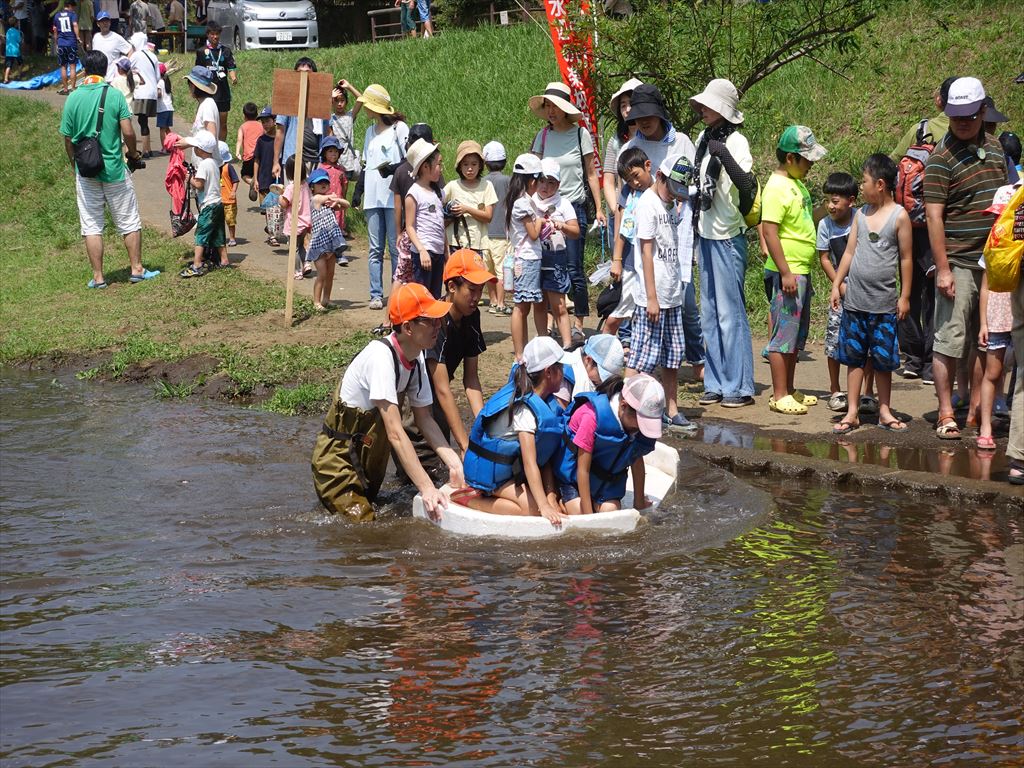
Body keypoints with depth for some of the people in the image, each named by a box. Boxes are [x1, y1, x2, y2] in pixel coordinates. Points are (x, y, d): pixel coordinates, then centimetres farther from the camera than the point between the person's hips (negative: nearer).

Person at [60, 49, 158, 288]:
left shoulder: (73, 98, -3)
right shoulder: (115, 95, -9)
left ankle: (98, 277, 8)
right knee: (129, 222, 12)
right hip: (114, 169, -1)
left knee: (91, 225, 7)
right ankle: (137, 269, 15)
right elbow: (128, 133, -12)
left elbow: (68, 140, 1)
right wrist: (133, 154, 8)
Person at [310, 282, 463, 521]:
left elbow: (424, 419, 3)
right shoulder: (381, 356, -29)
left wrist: (453, 462, -12)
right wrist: (426, 489, -37)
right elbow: (395, 433, -33)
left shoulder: (416, 358, -4)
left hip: (368, 457, 9)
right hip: (338, 459, -8)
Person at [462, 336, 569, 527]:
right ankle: (471, 500, -14)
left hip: (511, 466, 10)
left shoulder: (540, 403, 3)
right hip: (490, 470, -10)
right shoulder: (525, 409, -26)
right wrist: (545, 506, -36)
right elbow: (530, 463, -31)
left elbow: (544, 458, -1)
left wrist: (551, 495, -12)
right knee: (534, 509, -24)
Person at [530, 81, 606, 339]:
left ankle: (579, 323, 3)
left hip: (574, 206, -4)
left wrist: (599, 209, -3)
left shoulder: (580, 134, -2)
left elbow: (591, 174, 2)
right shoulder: (543, 135, 8)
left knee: (573, 269, -6)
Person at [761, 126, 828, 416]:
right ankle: (779, 395, -1)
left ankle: (789, 389, 22)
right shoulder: (776, 188, -16)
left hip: (802, 271, 10)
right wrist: (785, 272, -23)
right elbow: (769, 231, -21)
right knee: (784, 333, -5)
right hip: (787, 272, -10)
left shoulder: (796, 183, 13)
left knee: (798, 334, 14)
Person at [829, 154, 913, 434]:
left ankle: (884, 410, 16)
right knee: (854, 357, 5)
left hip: (884, 303, -4)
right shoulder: (861, 214, 8)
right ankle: (852, 412, 9)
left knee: (883, 359, 5)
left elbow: (906, 258, -2)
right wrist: (836, 285, 7)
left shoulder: (899, 216, -5)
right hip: (854, 300, 4)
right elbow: (850, 252, 12)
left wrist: (904, 296, -3)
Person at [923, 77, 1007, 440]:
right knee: (949, 339, -5)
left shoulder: (994, 147, 12)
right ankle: (946, 414, 1)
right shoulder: (942, 157, -9)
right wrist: (942, 269, -17)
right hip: (958, 262, -6)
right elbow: (934, 215, -13)